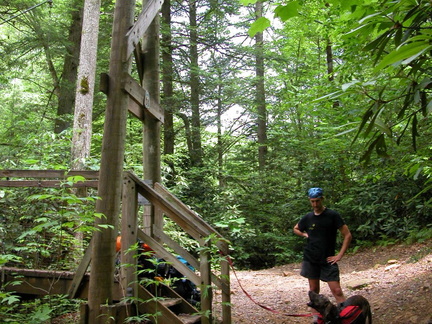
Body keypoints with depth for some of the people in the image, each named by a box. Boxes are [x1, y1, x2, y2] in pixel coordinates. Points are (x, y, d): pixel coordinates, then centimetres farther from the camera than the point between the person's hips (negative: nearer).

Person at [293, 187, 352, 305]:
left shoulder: (332, 215, -7)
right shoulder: (308, 217, 4)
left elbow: (347, 235, -7)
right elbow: (296, 229, 24)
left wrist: (340, 255, -11)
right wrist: (305, 234, 5)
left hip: (328, 260, -3)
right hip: (311, 259, 4)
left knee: (337, 291, -10)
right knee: (314, 290, 10)